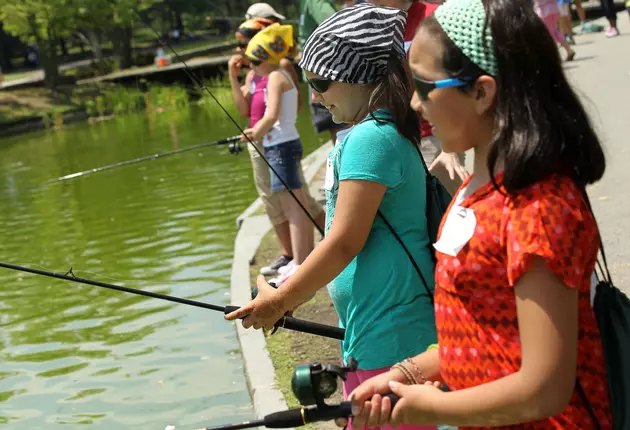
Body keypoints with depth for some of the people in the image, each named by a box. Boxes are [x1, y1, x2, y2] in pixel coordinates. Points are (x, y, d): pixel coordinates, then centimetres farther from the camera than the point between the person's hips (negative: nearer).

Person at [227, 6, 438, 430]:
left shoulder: (370, 138, -16)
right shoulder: (388, 133, 13)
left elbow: (345, 242, -18)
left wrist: (278, 302, -8)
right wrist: (290, 297, 19)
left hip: (389, 342, -10)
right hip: (373, 331, 10)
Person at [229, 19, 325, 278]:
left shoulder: (281, 66, -8)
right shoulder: (251, 74, 13)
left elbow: (296, 104, -11)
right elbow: (244, 111, 5)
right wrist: (233, 76, 4)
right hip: (258, 143, 8)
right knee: (272, 201, 10)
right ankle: (287, 255, 18)